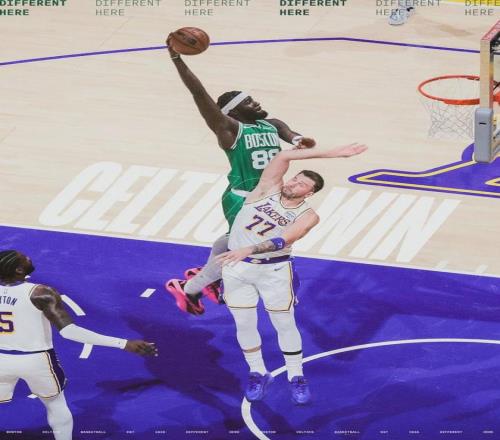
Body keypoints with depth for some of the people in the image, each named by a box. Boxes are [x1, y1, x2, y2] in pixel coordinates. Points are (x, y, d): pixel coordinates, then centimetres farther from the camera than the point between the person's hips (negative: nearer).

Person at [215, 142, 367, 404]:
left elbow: (282, 240, -28)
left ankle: (296, 378, 23)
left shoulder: (307, 215, -12)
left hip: (273, 270, -2)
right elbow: (284, 156, -18)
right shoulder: (269, 189, -6)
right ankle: (258, 374, 28)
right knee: (244, 324, 8)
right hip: (236, 267, 2)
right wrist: (330, 153, -19)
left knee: (285, 324, 6)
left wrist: (247, 250, -43)